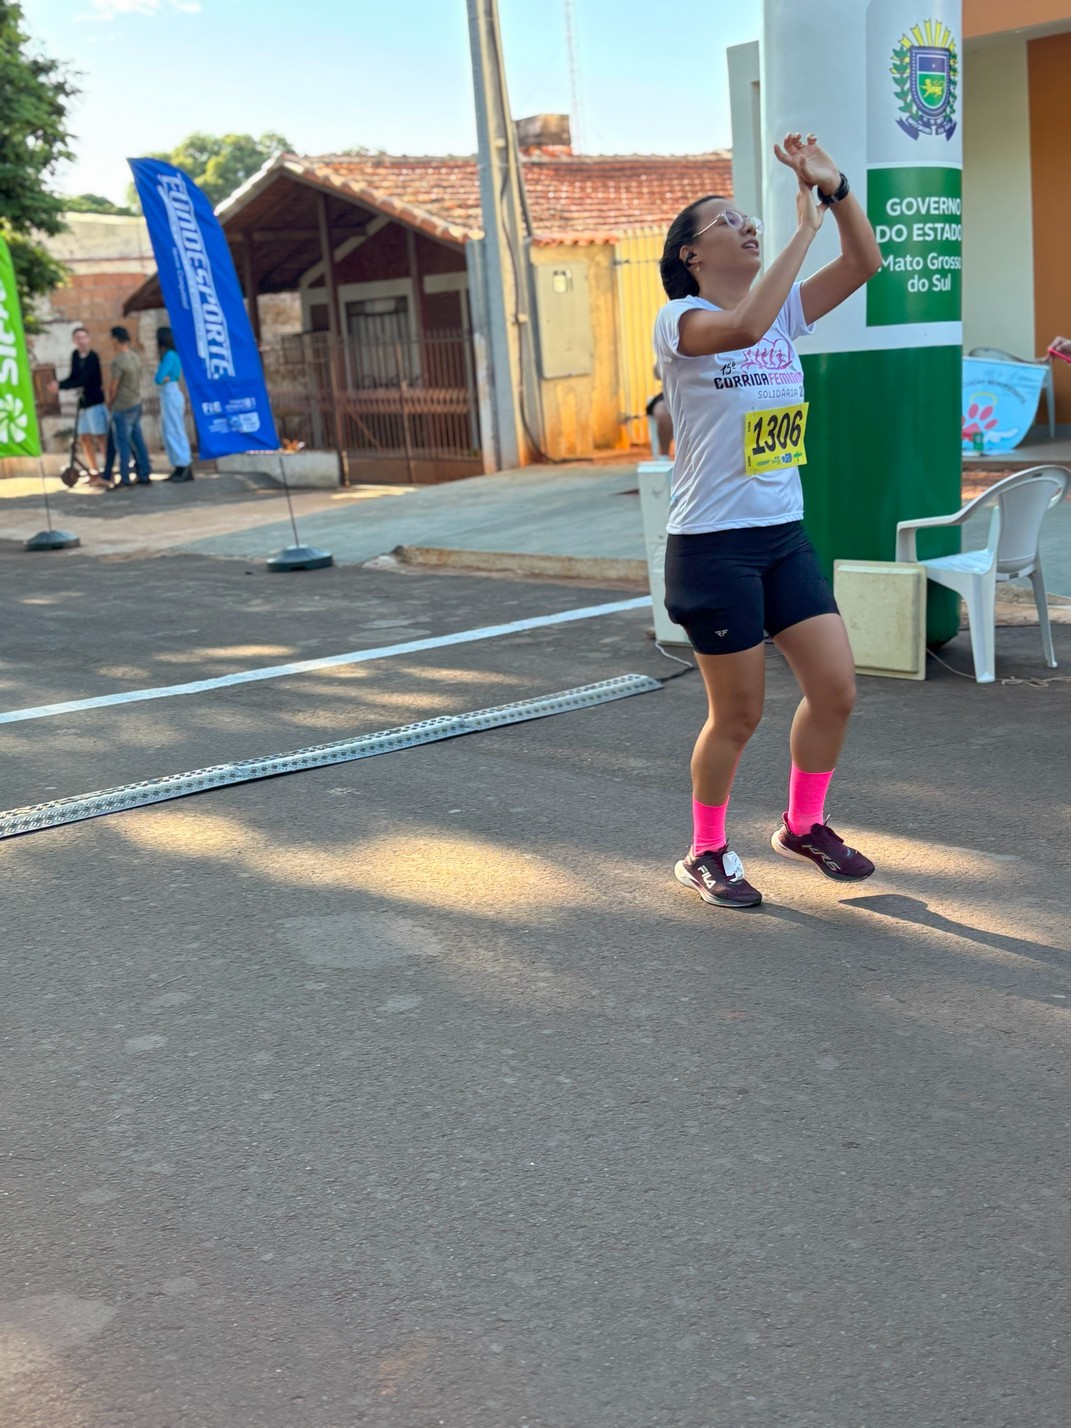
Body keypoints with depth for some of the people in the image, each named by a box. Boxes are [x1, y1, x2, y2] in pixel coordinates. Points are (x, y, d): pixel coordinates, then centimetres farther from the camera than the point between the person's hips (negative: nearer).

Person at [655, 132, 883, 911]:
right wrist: (804, 226, -26)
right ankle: (705, 854, 23)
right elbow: (745, 326, -32)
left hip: (785, 535, 7)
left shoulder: (784, 310, 9)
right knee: (738, 715, 2)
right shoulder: (681, 320, -11)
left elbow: (866, 261, 2)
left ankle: (804, 826, 28)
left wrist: (832, 185, -10)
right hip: (713, 544, -6)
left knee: (836, 688, 5)